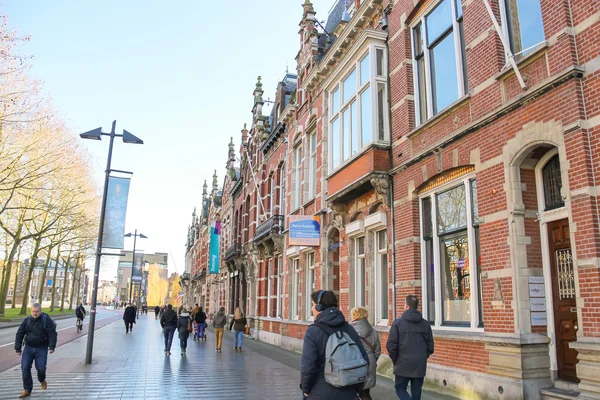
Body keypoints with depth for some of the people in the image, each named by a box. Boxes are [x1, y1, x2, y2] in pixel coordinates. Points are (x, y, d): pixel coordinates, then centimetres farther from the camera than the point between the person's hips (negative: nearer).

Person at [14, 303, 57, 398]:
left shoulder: (46, 320, -9)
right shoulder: (27, 320, 0)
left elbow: (52, 333, -11)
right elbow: (19, 334, 5)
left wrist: (51, 346, -21)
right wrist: (18, 348, 0)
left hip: (42, 349, -3)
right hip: (28, 348, 3)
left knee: (41, 368, -6)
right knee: (25, 368, -5)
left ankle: (42, 380, 29)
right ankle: (27, 390, 7)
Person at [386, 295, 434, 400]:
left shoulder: (398, 323, -8)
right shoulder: (425, 324, 4)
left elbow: (391, 346, -10)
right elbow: (430, 347, 6)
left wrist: (396, 361, 5)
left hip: (403, 364, -3)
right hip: (420, 365, 4)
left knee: (400, 389, 12)